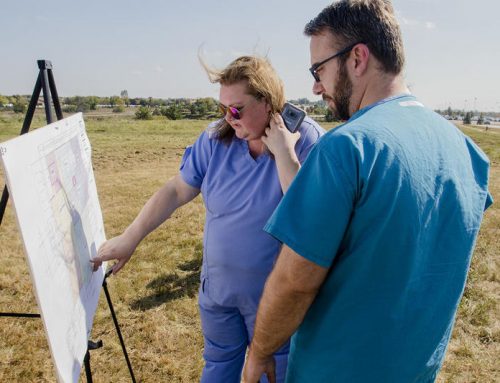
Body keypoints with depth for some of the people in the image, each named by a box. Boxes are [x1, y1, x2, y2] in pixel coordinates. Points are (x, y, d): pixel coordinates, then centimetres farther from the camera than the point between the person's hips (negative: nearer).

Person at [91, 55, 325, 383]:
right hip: (217, 286, 4)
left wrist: (284, 154, -30)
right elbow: (176, 191, -2)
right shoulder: (217, 138, -7)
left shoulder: (309, 142, -18)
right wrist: (129, 238, -2)